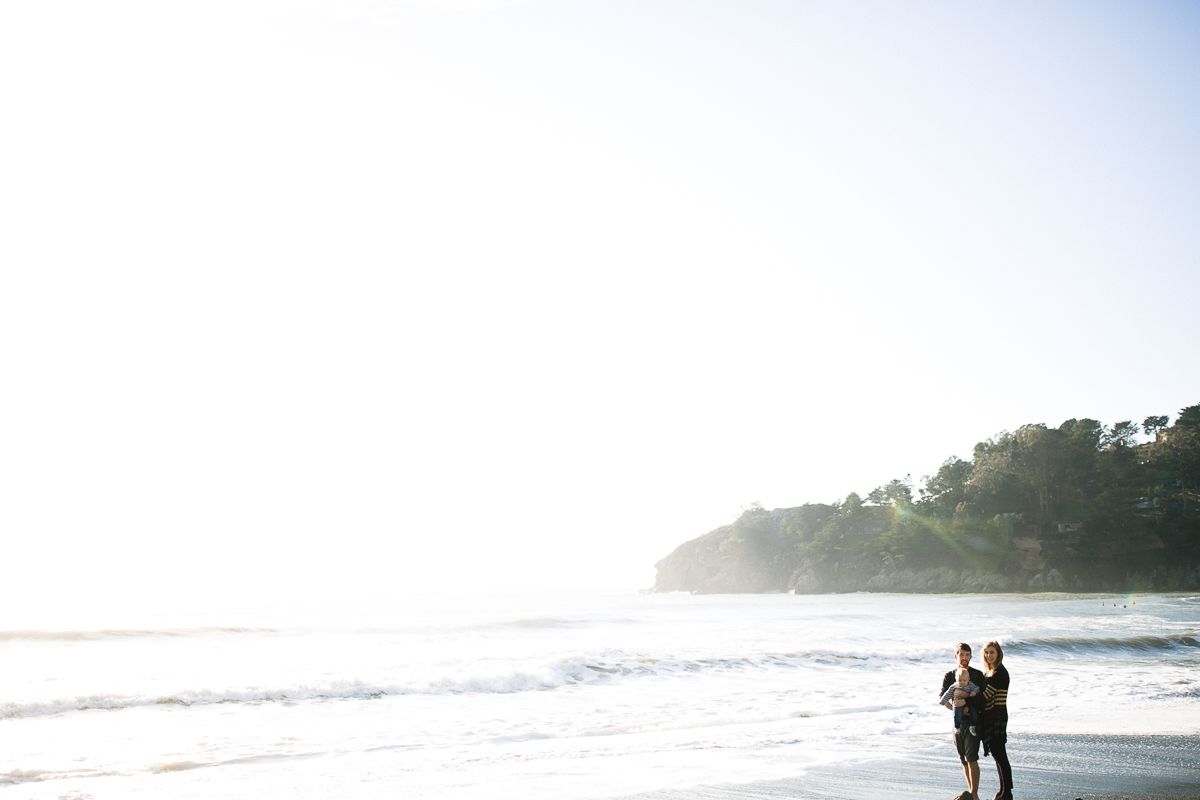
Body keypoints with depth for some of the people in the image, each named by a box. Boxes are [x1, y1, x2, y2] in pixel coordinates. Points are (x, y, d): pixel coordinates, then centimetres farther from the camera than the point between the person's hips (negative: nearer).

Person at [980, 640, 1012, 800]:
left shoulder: (1001, 672, -13)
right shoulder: (988, 672, 15)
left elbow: (987, 694, -17)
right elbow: (984, 694, 11)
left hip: (998, 716, -9)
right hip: (988, 717, 9)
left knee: (1000, 755, -7)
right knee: (996, 754, 12)